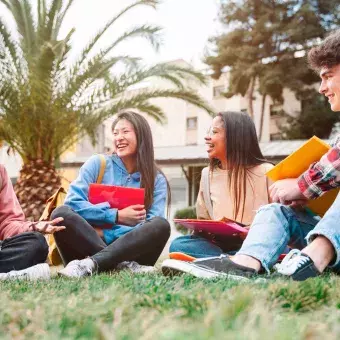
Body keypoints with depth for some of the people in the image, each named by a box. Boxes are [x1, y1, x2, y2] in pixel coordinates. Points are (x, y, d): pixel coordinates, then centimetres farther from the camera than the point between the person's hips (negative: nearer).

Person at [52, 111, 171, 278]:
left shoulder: (157, 180, 6)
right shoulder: (97, 164, 6)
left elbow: (149, 229, -5)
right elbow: (73, 203, -7)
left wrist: (106, 234, -15)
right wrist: (117, 216, -13)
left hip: (129, 249, 0)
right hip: (89, 243, 0)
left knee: (161, 225, -27)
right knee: (62, 213, -26)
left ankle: (91, 264, -34)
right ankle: (123, 265, -33)